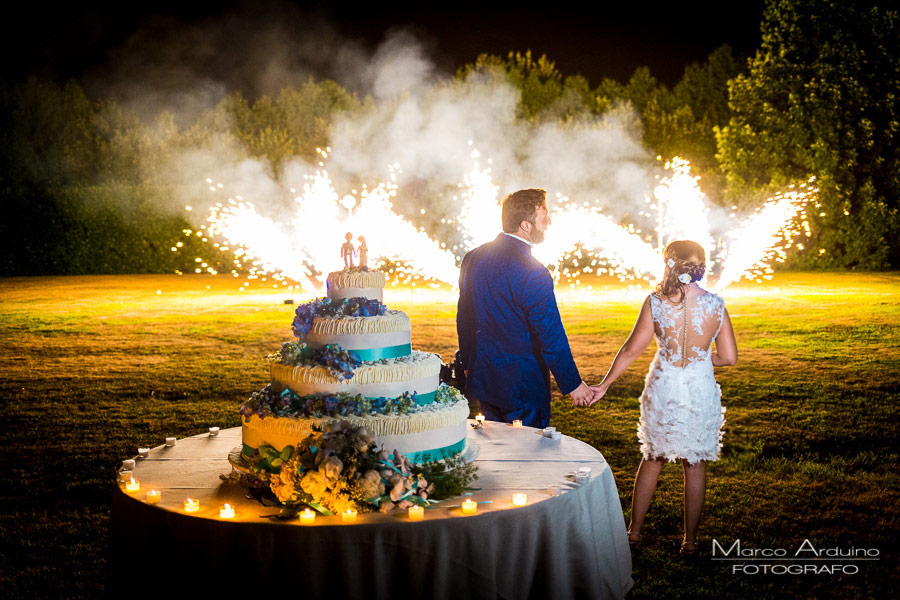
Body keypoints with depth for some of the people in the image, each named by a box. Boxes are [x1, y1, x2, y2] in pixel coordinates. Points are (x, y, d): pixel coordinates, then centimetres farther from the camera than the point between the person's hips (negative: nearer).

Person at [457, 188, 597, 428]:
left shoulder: (472, 259, 1)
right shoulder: (533, 274, -22)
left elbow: (463, 319, 10)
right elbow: (551, 338, -19)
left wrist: (468, 365, 22)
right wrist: (573, 385, -8)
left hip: (483, 381, 7)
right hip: (523, 389, -7)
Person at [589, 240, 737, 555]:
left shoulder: (655, 302, -11)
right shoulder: (715, 304, -7)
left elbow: (632, 349, -7)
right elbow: (729, 357, -4)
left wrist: (604, 384, 3)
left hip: (663, 387, 0)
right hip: (701, 389, 0)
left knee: (652, 459, 17)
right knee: (695, 465, 13)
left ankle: (634, 532, 25)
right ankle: (690, 540, 21)